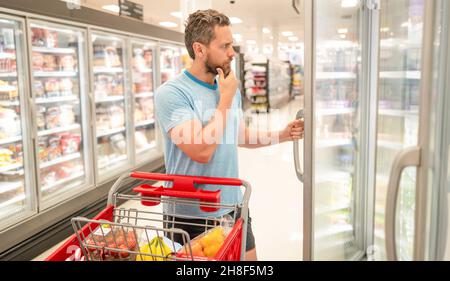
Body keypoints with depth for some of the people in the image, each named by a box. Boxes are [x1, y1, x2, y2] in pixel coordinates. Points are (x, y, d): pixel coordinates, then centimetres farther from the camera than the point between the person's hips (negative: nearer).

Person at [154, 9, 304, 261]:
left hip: (233, 206, 6)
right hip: (193, 216, -6)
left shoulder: (229, 89, 4)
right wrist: (226, 98, -18)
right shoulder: (171, 93, -19)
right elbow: (201, 151, -28)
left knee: (248, 257, 18)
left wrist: (282, 135, 2)